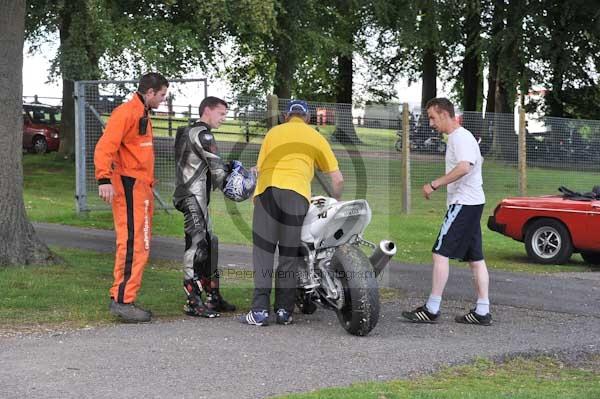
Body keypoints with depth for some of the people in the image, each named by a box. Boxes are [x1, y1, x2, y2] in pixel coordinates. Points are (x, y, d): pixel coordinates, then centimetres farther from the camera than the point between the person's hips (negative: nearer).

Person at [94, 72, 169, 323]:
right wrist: (104, 179, -29)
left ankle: (122, 298, 16)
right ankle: (123, 300, -12)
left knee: (140, 245, 12)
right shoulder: (126, 113, -11)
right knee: (132, 244, -13)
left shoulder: (143, 115, 21)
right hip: (129, 187, -10)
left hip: (142, 188, 10)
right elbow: (105, 146, -20)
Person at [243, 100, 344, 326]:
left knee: (263, 250, -1)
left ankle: (260, 310, -9)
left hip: (266, 190, 1)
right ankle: (284, 311, 4)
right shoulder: (316, 138, 20)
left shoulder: (273, 132, 24)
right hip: (296, 193, -1)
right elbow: (338, 179, 18)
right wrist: (335, 202, 34)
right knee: (290, 254, 6)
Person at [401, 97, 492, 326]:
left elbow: (464, 167, -28)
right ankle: (482, 311, 9)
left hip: (463, 203, -11)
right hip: (472, 203, 11)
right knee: (475, 258, 9)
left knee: (440, 253, -10)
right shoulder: (457, 138, 19)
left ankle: (431, 310, -10)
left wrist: (434, 185, -26)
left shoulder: (460, 137, -13)